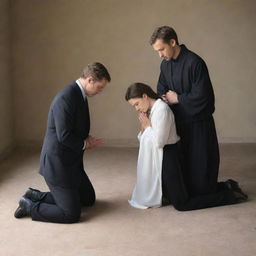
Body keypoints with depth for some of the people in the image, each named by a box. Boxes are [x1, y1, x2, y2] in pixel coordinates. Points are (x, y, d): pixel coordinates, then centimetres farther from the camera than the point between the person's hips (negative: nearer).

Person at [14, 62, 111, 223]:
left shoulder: (80, 95, 8)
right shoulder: (66, 98, -24)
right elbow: (64, 136, -26)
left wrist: (87, 138, 0)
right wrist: (84, 144, -9)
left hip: (71, 162, 10)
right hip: (58, 164, -10)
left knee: (89, 199, 20)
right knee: (71, 214, -8)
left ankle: (36, 196, 21)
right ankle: (29, 206, 8)